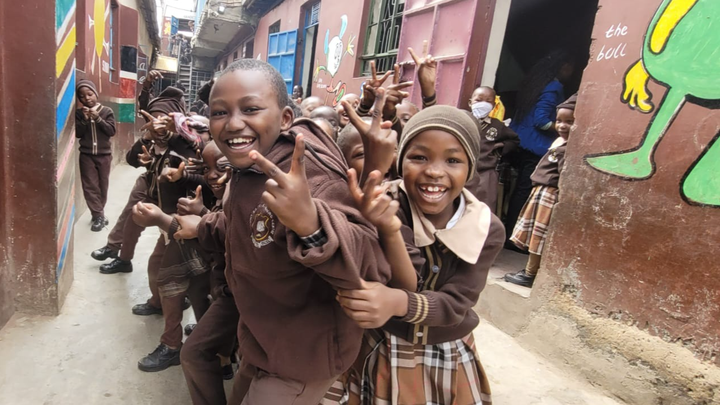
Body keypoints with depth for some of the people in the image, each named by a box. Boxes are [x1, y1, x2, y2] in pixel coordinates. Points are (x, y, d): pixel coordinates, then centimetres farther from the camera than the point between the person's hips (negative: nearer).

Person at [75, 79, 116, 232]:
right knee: (90, 186, -3)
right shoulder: (79, 113, 2)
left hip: (104, 154, -1)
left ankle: (98, 213, 21)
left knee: (103, 185, 7)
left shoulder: (107, 111, -2)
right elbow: (77, 133, -3)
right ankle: (99, 216, 2)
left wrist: (98, 119, -19)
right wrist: (85, 119, -15)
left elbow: (111, 131, -8)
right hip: (86, 155, 1)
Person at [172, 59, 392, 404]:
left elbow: (371, 269, -44)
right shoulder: (245, 170, -3)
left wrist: (310, 225, -61)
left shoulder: (307, 174, -32)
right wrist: (202, 228, 23)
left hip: (305, 354, -9)